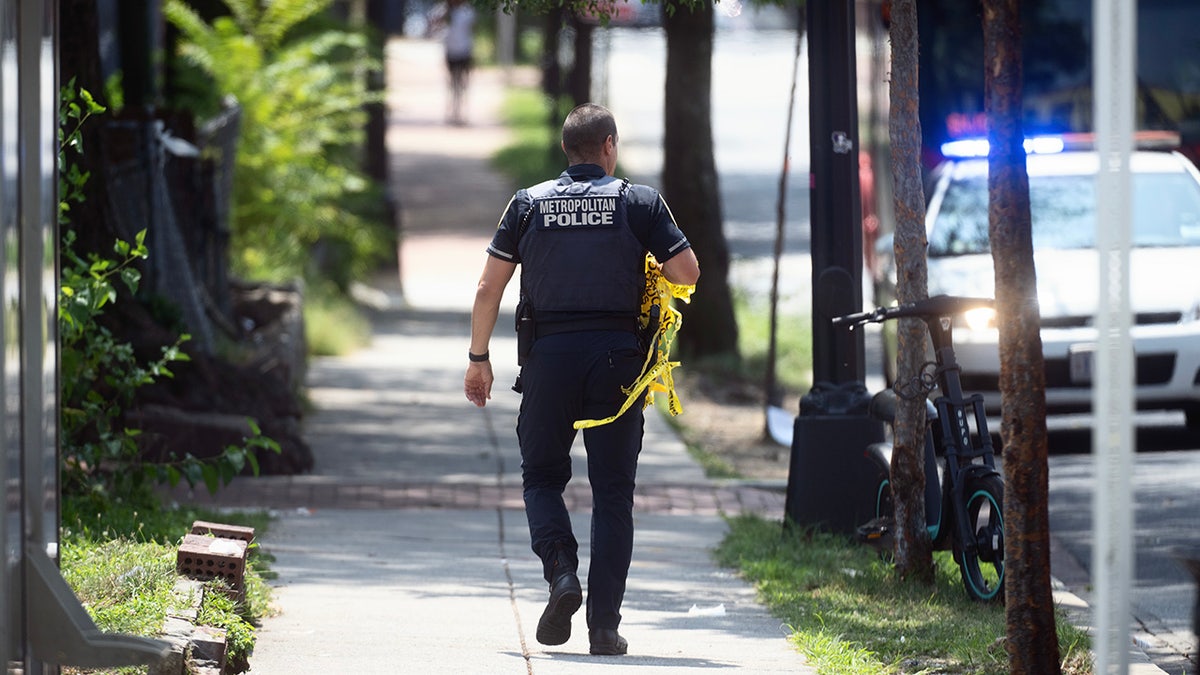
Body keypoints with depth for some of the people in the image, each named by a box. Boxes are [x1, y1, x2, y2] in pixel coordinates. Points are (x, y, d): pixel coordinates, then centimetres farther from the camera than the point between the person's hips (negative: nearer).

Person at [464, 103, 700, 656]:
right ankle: (604, 625, 1)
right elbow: (687, 273, -2)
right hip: (616, 358, 0)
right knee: (613, 491, 5)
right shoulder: (640, 202, 2)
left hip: (548, 356, 0)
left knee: (542, 474, 16)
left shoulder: (529, 203, 5)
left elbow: (489, 288, 4)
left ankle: (560, 569, -11)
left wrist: (478, 356, 13)